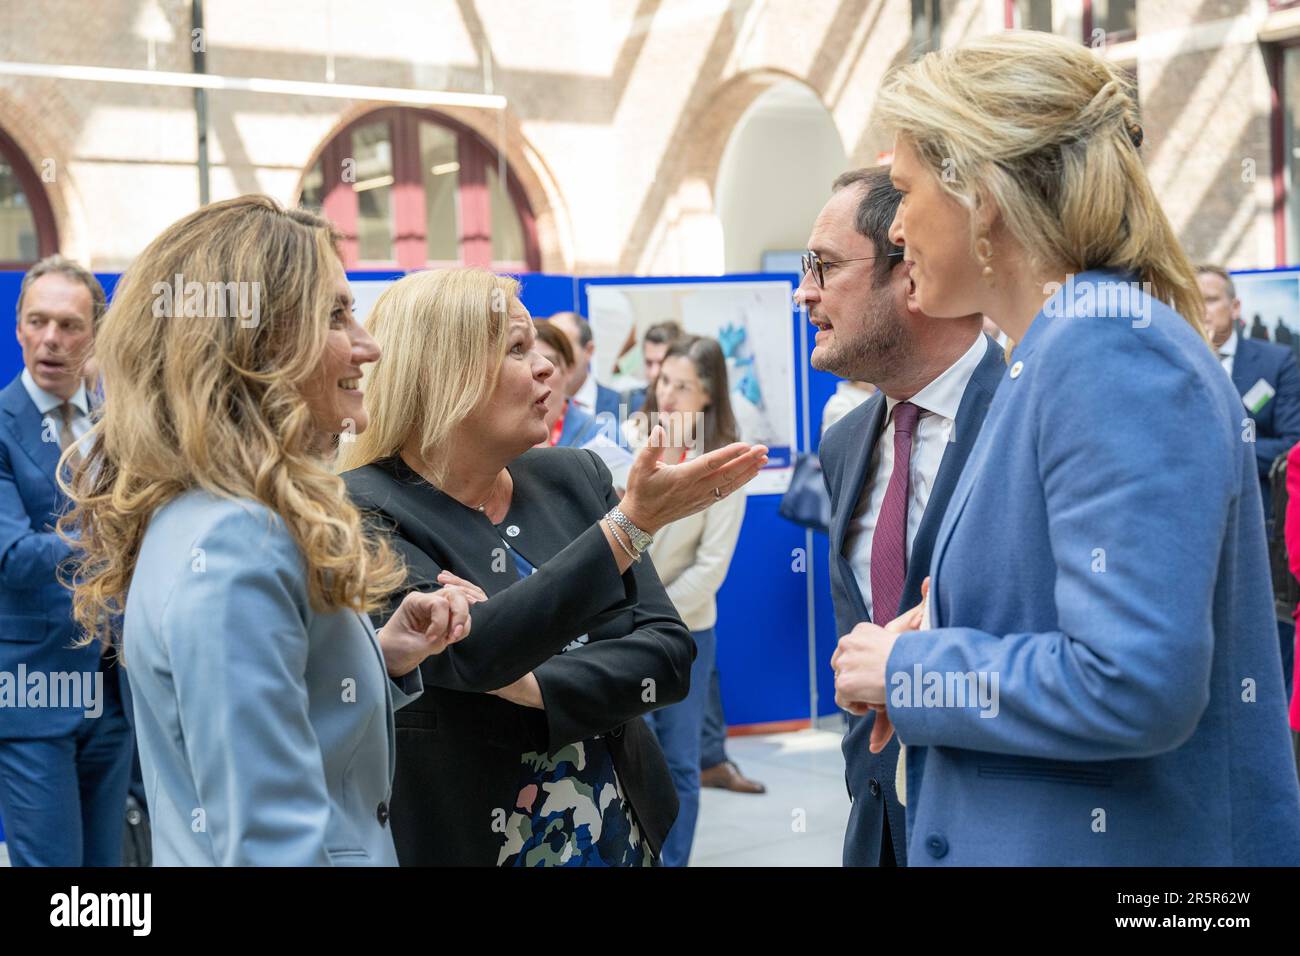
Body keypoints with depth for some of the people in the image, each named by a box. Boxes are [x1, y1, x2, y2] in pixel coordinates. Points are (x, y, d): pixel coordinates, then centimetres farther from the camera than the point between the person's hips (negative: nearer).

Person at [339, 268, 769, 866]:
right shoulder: (365, 510, -15)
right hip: (457, 840, -4)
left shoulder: (575, 478, -1)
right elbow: (466, 653, -28)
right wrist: (634, 522, -31)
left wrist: (531, 686, -21)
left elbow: (668, 649, -6)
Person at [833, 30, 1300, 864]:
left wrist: (910, 673, -15)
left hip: (1113, 840, -9)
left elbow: (1132, 683, -28)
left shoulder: (1114, 353, -19)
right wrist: (947, 638, 4)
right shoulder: (1064, 349, 9)